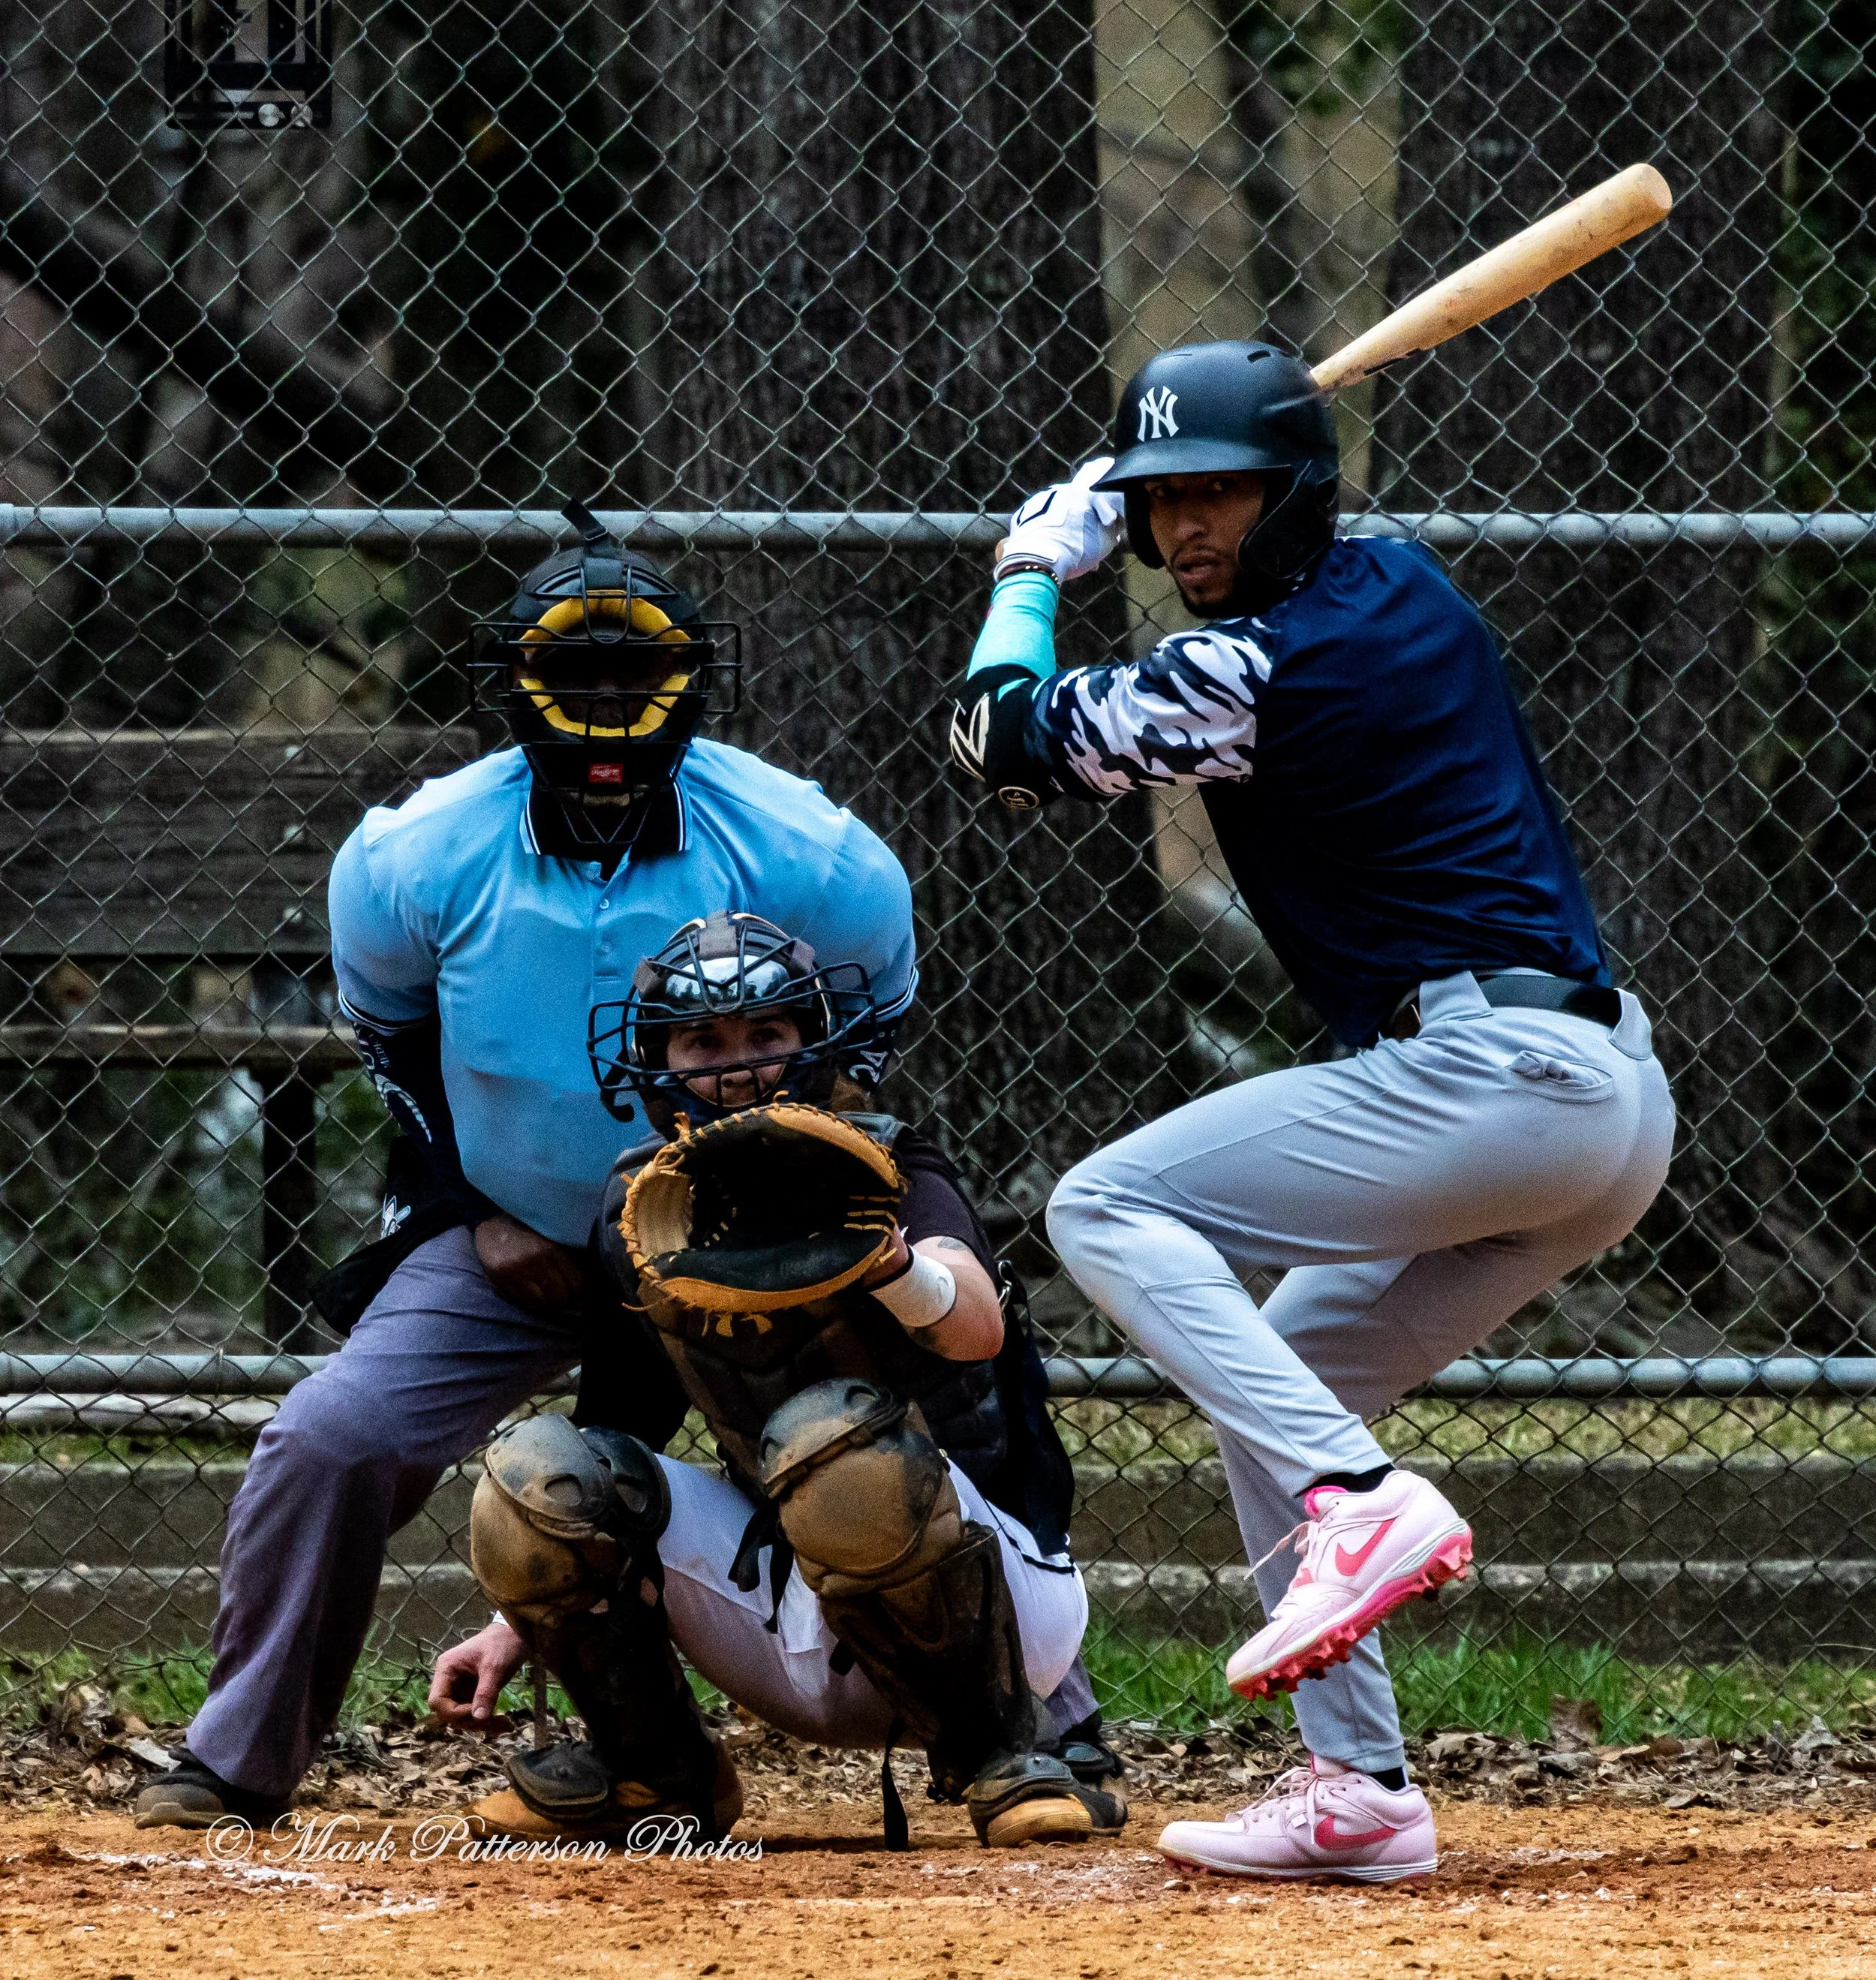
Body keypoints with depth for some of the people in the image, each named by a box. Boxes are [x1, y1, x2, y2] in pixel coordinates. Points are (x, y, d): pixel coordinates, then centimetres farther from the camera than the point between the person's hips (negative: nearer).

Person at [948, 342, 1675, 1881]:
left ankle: (1360, 1503, -25)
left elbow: (1003, 740, 0)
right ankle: (1360, 1793, 9)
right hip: (1616, 1107, 10)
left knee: (1110, 1208, -9)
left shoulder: (1252, 673, -11)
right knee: (1273, 1389, 16)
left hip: (1497, 1074, -10)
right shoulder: (1405, 584, 15)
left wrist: (1036, 568, 17)